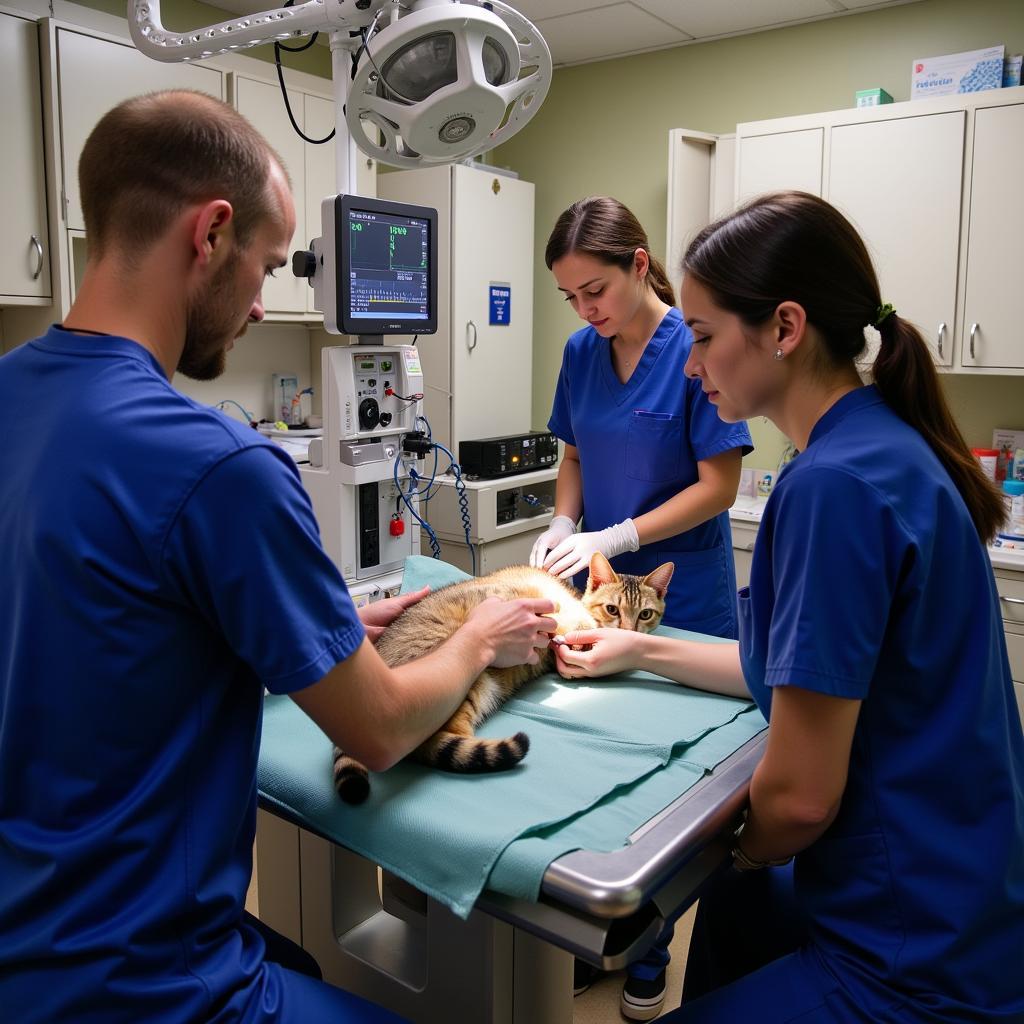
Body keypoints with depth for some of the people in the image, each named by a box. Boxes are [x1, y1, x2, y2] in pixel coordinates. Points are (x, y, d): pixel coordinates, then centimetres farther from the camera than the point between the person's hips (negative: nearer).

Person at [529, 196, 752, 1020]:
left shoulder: (695, 351, -14)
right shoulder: (582, 352, 2)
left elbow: (718, 486, -14)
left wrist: (613, 538, -20)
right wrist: (563, 525, -6)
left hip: (682, 601, -5)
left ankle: (648, 957, 31)